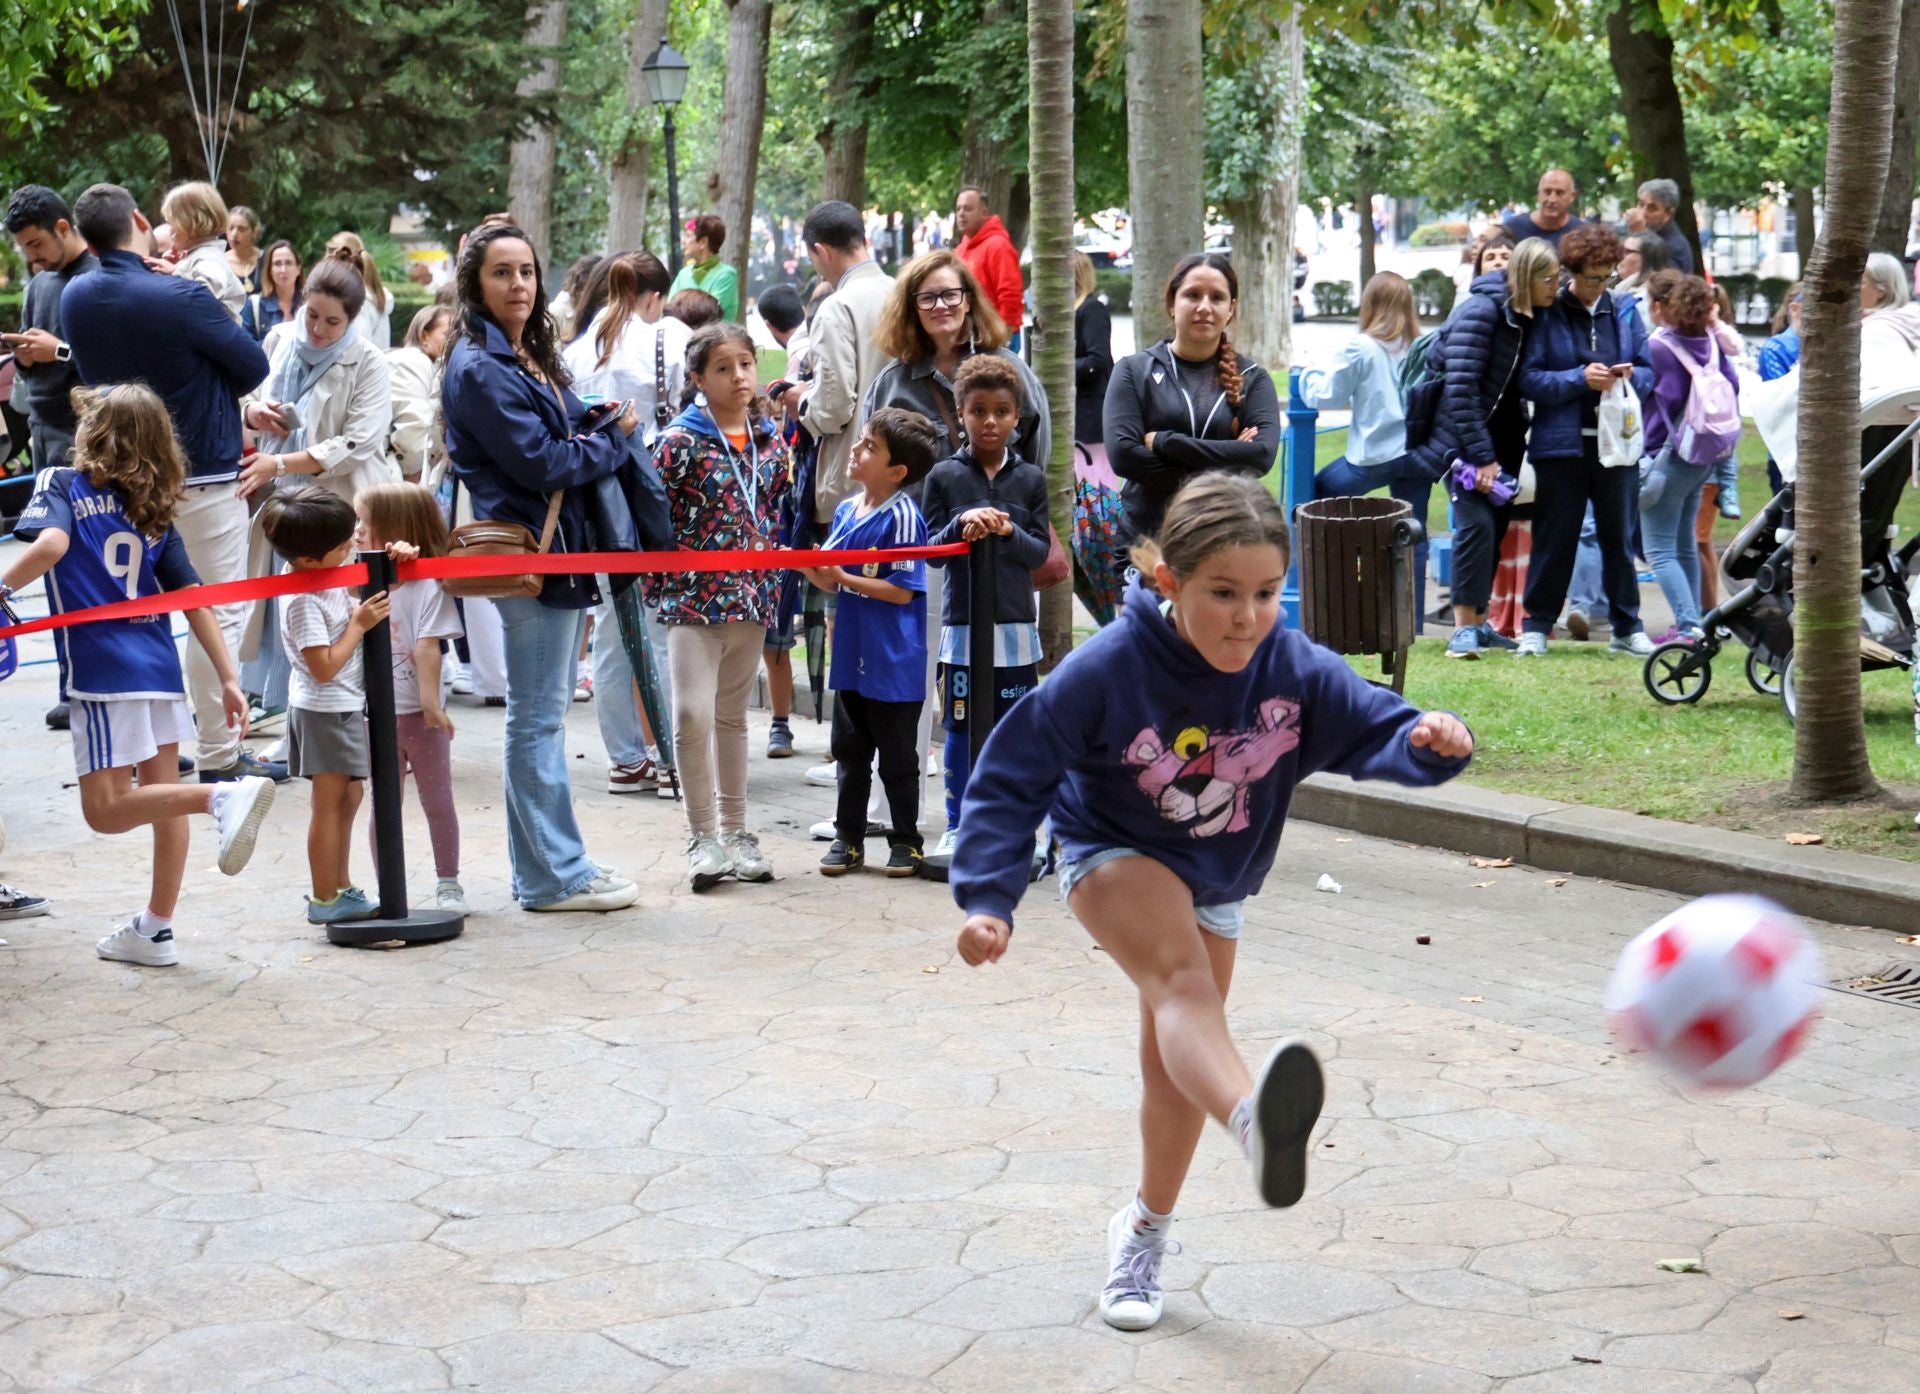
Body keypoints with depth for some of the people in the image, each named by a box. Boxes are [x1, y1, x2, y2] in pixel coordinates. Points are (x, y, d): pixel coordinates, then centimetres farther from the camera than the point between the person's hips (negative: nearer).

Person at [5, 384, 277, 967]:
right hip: (161, 666, 6)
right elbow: (192, 598, 9)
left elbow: (50, 544, -21)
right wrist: (228, 679, 9)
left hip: (105, 673, -6)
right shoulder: (154, 510, 14)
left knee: (106, 809, -3)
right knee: (162, 796, 14)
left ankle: (224, 796, -24)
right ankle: (155, 930, 21)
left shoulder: (62, 485, 0)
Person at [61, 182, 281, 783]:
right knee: (219, 613, 0)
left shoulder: (74, 299, -2)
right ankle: (220, 752, 1)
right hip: (202, 473, -6)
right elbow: (253, 366, -11)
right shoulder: (181, 297, -21)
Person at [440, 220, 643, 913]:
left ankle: (546, 862, 21)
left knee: (543, 714, 14)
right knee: (537, 718, -4)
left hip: (561, 548, 10)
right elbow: (540, 463, -18)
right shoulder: (479, 369, -14)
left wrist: (602, 431, -2)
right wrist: (614, 442, -5)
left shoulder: (531, 357, 16)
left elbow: (573, 430, 20)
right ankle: (555, 874, 1)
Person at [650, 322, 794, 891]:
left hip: (751, 599, 5)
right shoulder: (680, 441, -9)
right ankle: (704, 838, -1)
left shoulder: (770, 440, 7)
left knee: (732, 716, 15)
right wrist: (659, 587, -9)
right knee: (693, 714, -11)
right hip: (694, 599, -5)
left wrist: (773, 584, 12)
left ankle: (735, 831, 23)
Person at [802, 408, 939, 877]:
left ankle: (906, 841, 19)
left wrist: (842, 576, -19)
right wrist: (811, 568, -5)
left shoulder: (902, 516, -17)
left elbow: (902, 591, -20)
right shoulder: (846, 511, 6)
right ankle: (848, 838, 26)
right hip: (852, 657, 7)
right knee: (850, 751, 15)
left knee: (897, 757, 6)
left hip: (894, 663, -7)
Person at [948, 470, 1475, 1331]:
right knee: (1183, 980, -35)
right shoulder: (1108, 669, -31)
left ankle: (1145, 1231, 38)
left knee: (1178, 1058, 16)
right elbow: (1014, 776, -26)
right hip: (1114, 855, -5)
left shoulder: (1296, 670, -24)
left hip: (1216, 879, 5)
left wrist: (1428, 741, -47)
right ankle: (1254, 1124, -65)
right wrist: (988, 897, -32)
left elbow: (1375, 730, -23)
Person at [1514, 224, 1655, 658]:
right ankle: (1536, 626, 10)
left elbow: (1649, 370, 13)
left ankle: (1627, 627, 17)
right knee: (1555, 537, 1)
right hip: (1562, 443, -3)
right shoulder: (1546, 314, -2)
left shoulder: (1624, 312, 9)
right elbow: (1529, 379, -9)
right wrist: (1579, 378, -19)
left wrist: (1632, 375, -9)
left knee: (1618, 536, 9)